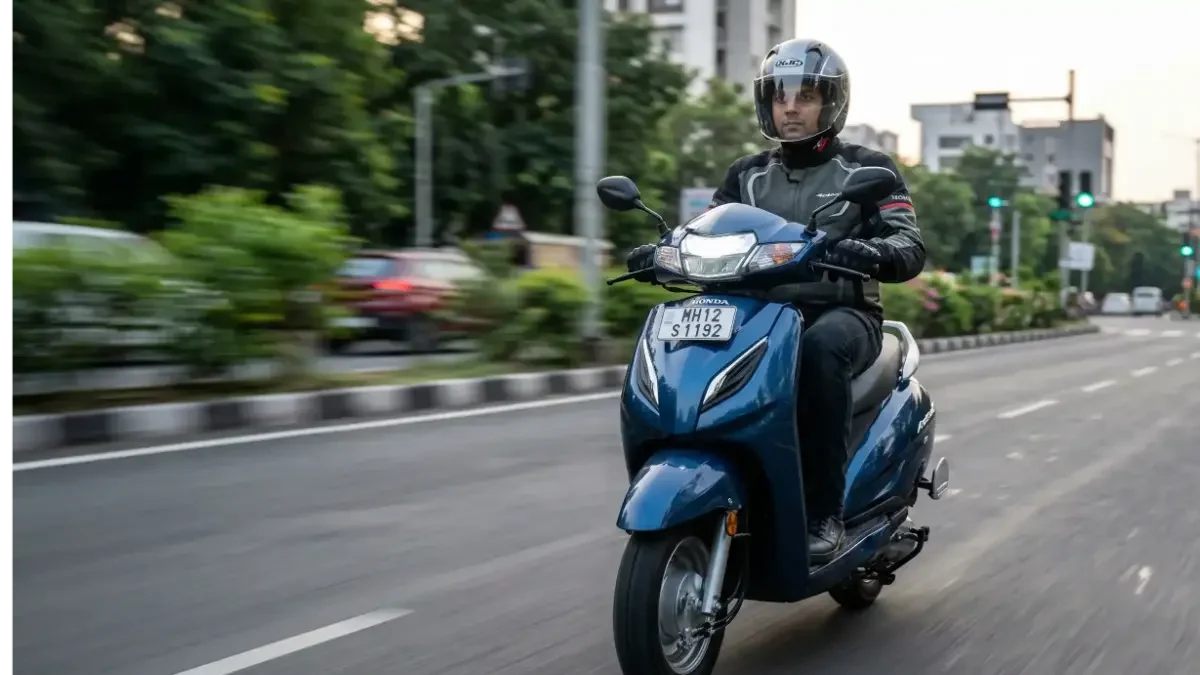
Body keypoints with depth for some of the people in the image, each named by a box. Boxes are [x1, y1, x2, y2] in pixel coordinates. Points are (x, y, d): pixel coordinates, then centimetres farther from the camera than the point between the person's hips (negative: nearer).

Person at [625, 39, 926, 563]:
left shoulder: (868, 168, 6)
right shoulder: (747, 175, 17)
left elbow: (911, 248, -5)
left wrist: (872, 253, -29)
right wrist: (660, 251, -16)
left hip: (844, 314, -4)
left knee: (820, 349, -39)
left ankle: (825, 512, -33)